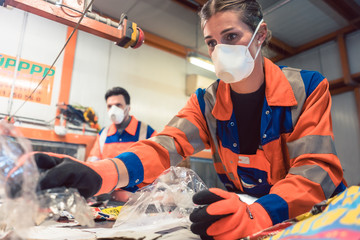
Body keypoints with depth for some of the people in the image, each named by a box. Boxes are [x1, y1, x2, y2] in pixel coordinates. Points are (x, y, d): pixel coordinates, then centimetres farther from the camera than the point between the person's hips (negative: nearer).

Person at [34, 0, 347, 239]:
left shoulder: (307, 88, -11)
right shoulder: (205, 103, -5)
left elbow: (318, 168, -20)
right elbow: (166, 146, -20)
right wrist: (101, 173, -40)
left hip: (318, 212, -1)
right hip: (247, 210, 2)